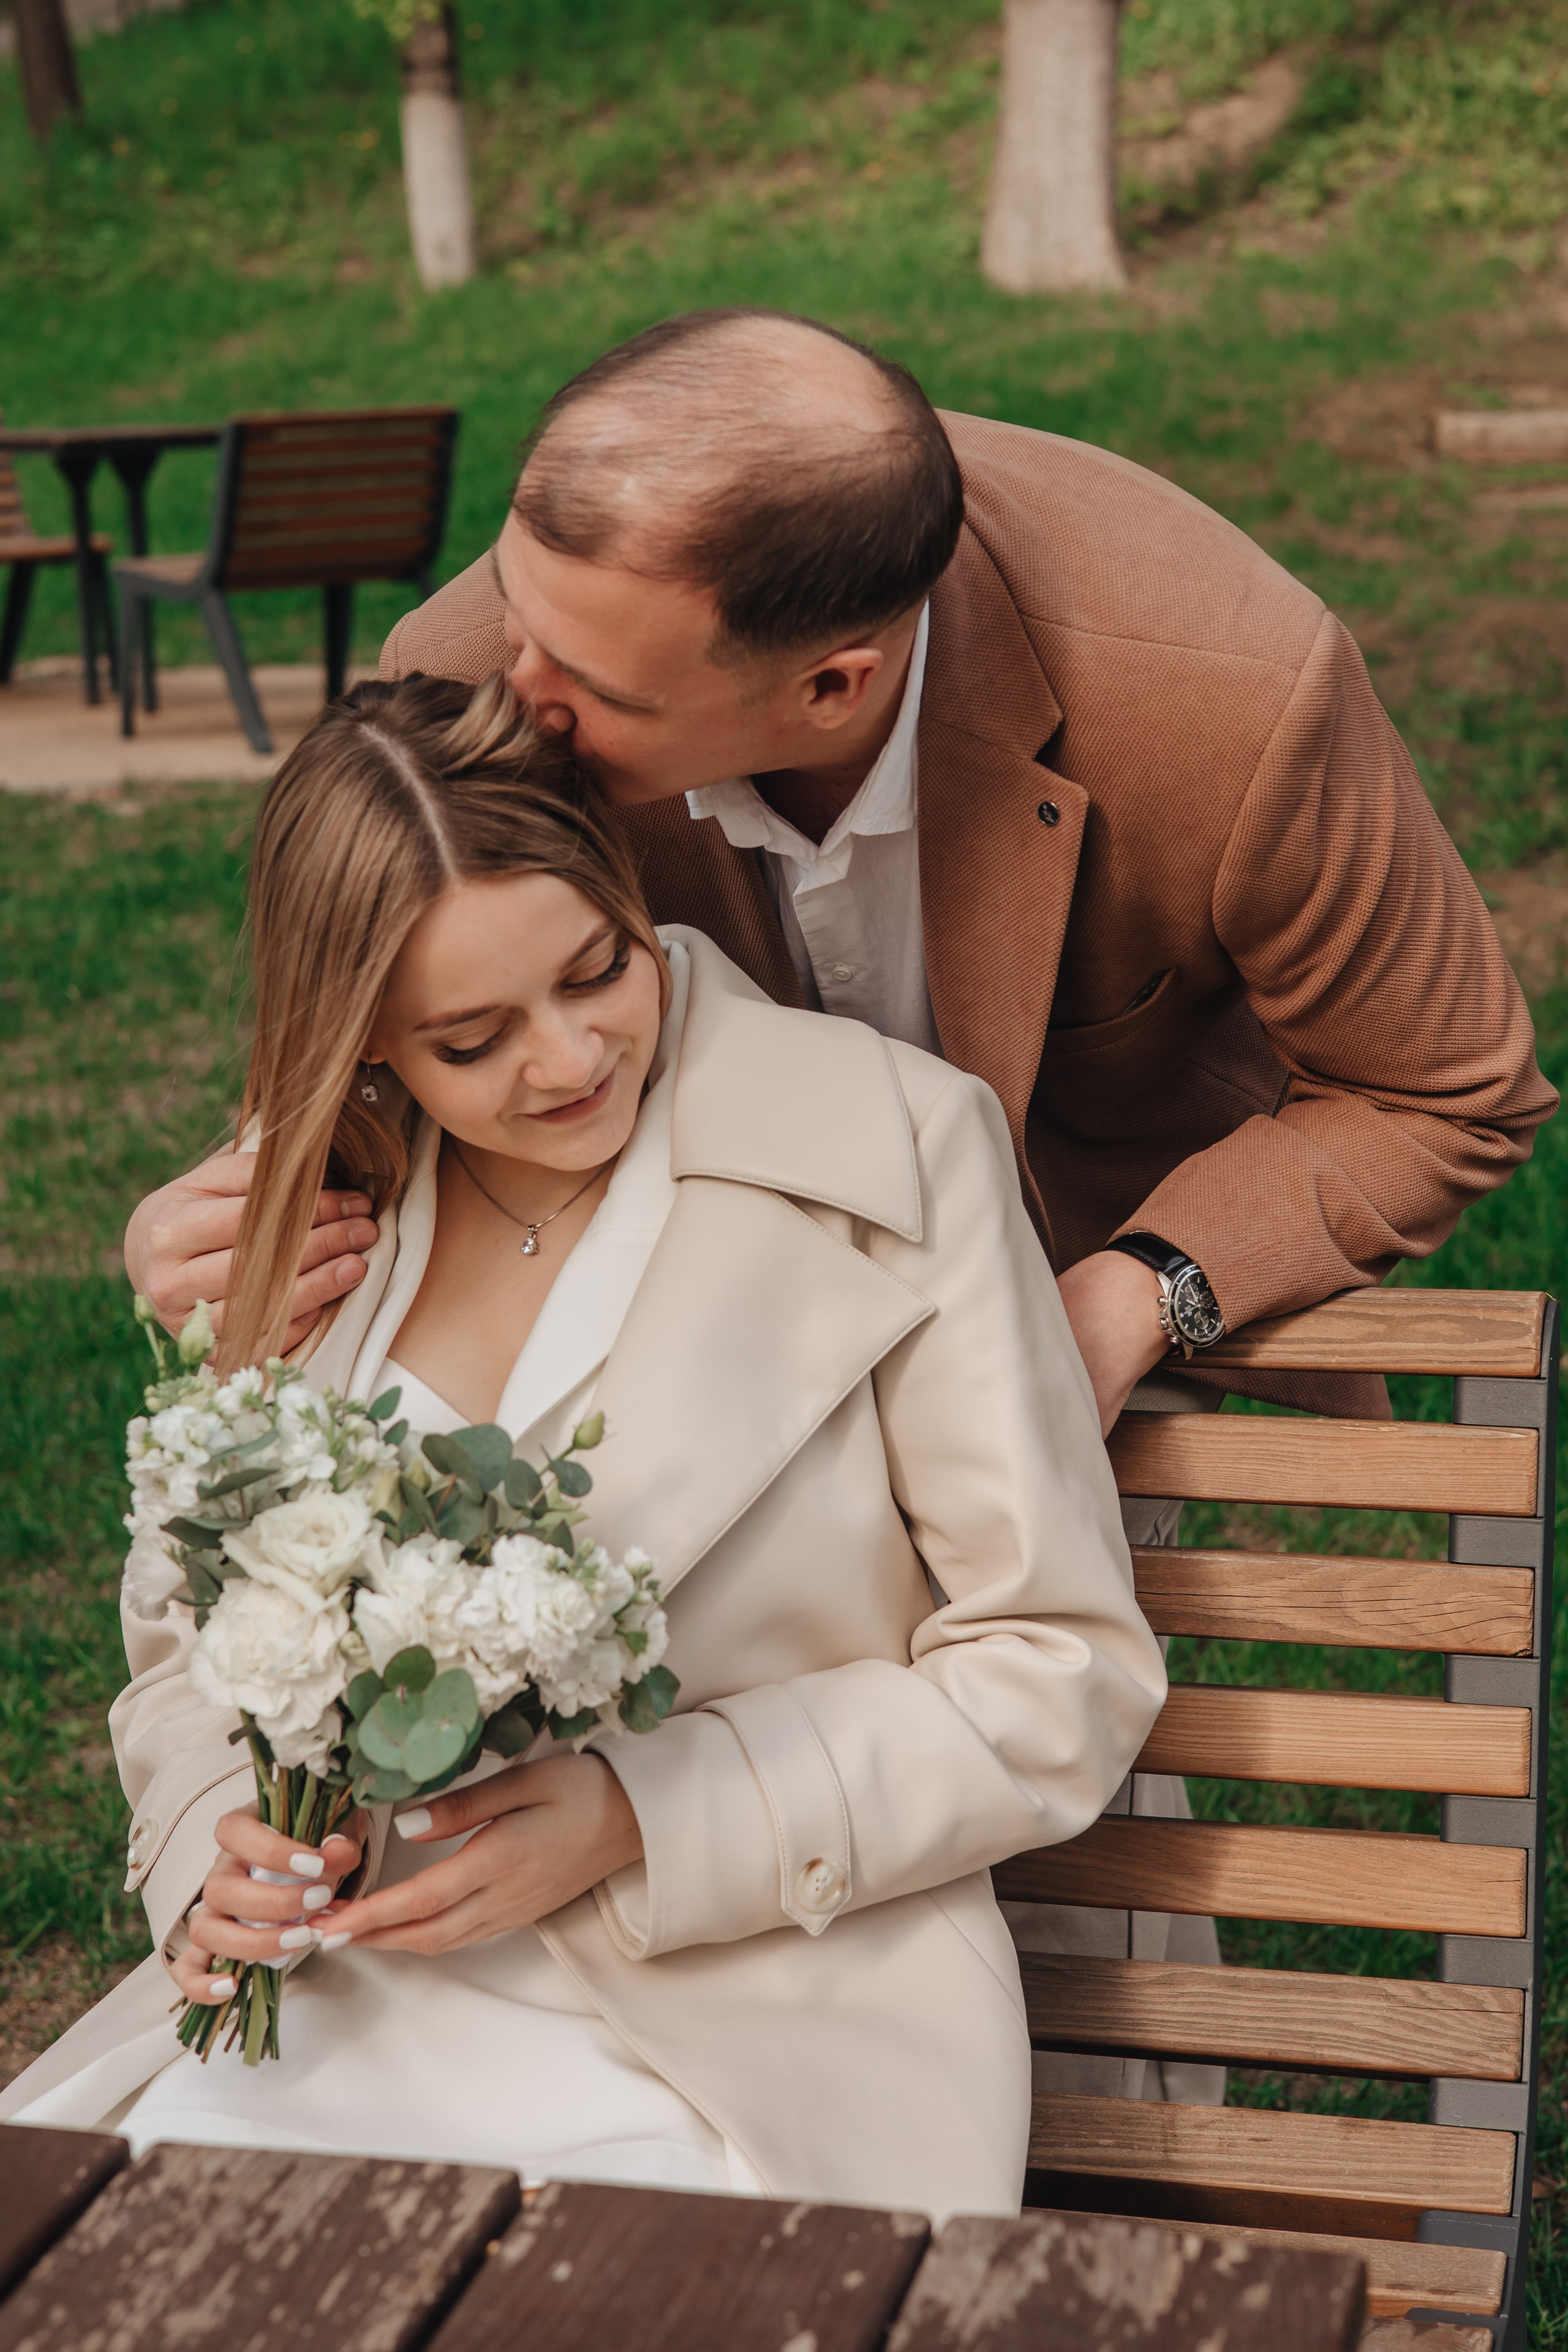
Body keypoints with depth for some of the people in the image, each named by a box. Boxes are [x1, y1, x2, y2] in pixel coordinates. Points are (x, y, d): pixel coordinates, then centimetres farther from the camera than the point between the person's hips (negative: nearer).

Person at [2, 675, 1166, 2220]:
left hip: (741, 2050, -3)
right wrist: (221, 1860, -8)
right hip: (348, 2010, 4)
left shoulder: (892, 1150, -6)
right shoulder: (293, 1200, 7)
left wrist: (637, 1823, -15)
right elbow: (188, 1644, 15)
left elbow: (1065, 1675, -5)